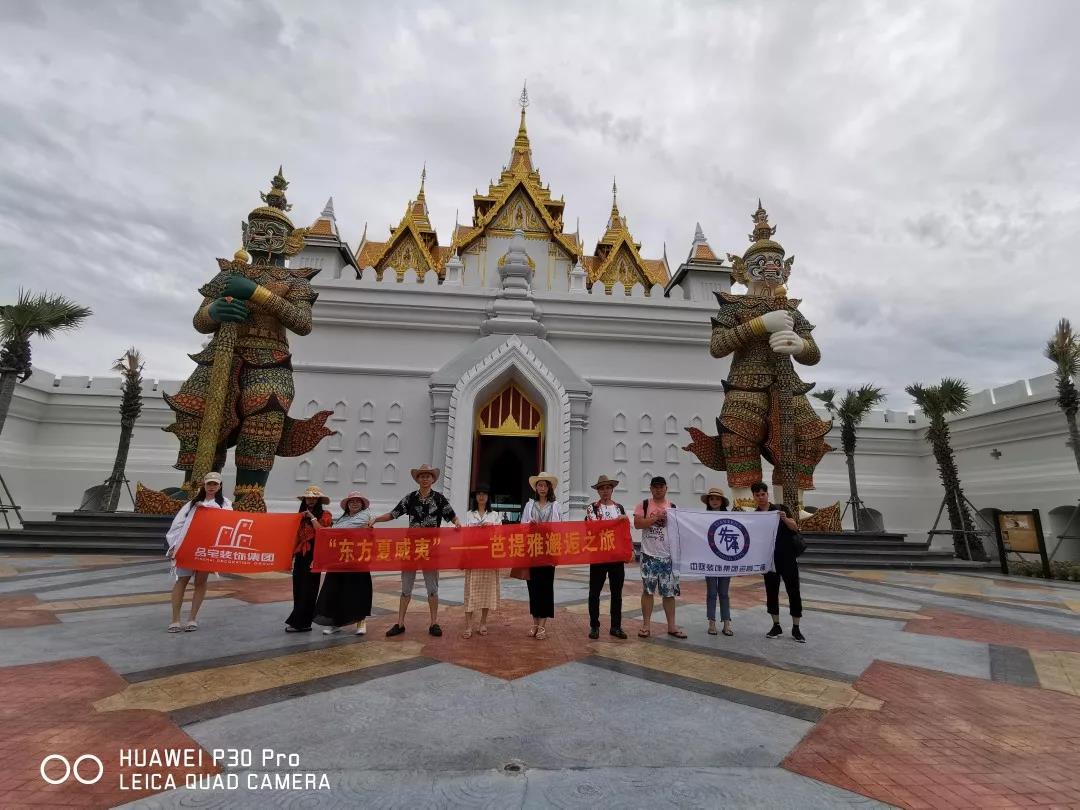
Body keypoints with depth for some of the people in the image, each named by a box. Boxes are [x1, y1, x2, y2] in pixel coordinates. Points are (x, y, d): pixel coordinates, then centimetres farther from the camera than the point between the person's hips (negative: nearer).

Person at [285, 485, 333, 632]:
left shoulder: (324, 514, -2)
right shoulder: (301, 514, 14)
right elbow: (297, 536, 16)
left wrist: (312, 517, -13)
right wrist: (292, 554, 12)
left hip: (313, 556, -6)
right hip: (300, 555, 6)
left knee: (308, 590, -1)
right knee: (298, 589, 7)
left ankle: (299, 622, 6)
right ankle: (303, 622, 15)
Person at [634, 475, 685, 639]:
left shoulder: (673, 507, 9)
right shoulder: (643, 505, 0)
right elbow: (637, 524, -11)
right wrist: (656, 517, -17)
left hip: (668, 555, 3)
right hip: (649, 555, -2)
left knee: (669, 592, 8)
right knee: (647, 590, 4)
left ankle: (671, 625, 20)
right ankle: (646, 625, 14)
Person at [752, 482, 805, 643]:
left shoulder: (780, 509, -4)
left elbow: (795, 527, -12)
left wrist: (785, 519, -30)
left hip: (787, 558, -2)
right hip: (769, 559, 2)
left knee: (794, 592, 1)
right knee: (771, 592, 7)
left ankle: (796, 629, 10)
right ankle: (776, 626, 19)